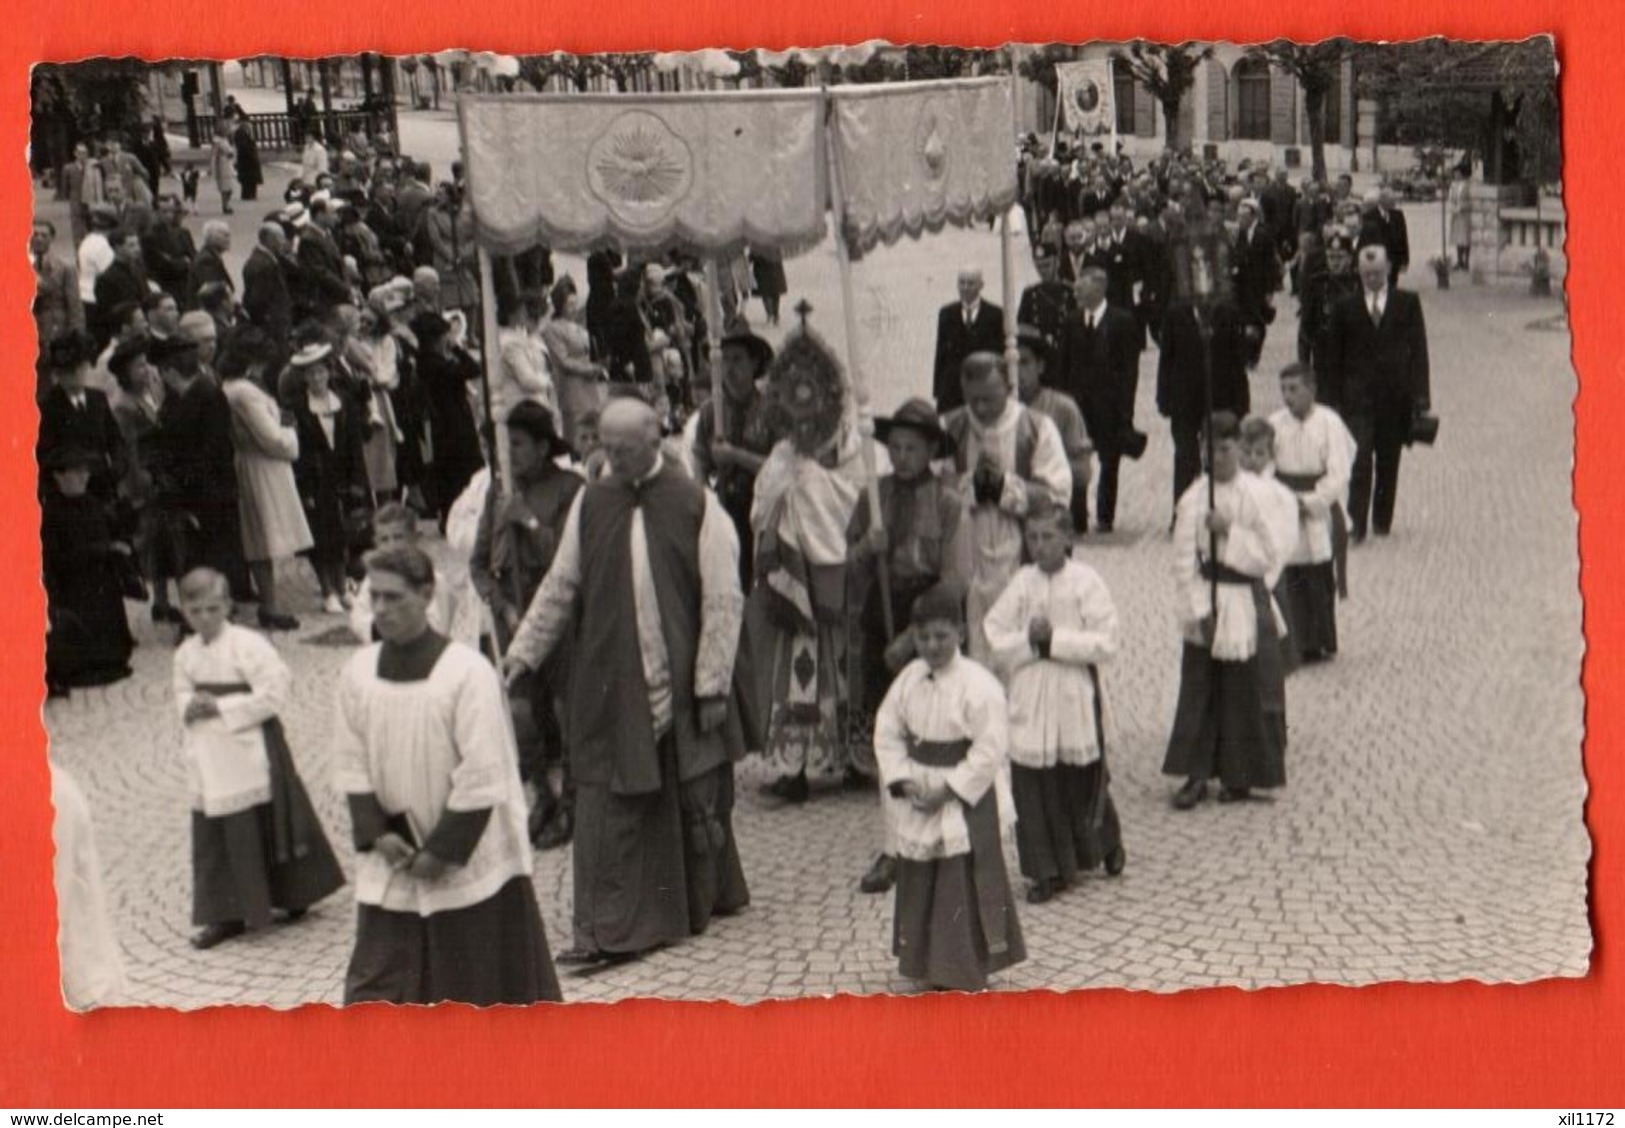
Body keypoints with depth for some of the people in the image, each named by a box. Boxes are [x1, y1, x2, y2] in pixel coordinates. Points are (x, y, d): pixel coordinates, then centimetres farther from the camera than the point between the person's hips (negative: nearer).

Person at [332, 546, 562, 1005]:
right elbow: (351, 765, 4)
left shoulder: (468, 672, -18)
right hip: (391, 863, 4)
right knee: (375, 985, 5)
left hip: (471, 860, -4)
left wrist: (444, 851, -16)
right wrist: (376, 834, -8)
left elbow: (482, 777, -17)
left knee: (483, 983, 10)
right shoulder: (358, 671, -3)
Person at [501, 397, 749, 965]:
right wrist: (522, 652, 4)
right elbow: (560, 586, 9)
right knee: (607, 806, 0)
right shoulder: (591, 503, 3)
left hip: (680, 683, -2)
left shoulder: (696, 506, -7)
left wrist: (712, 684, -10)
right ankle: (609, 928, 5)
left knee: (695, 801, 11)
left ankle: (705, 896, 32)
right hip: (610, 684, 2)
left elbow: (722, 601, -7)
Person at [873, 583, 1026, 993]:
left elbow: (989, 751, -18)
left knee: (963, 890, -2)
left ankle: (962, 974, 9)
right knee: (918, 883, 15)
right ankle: (929, 963, 30)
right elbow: (887, 732, 5)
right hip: (917, 801, 6)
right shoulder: (909, 678, 2)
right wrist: (903, 781, -8)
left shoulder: (979, 685, -17)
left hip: (966, 802, -6)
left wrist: (947, 791, -20)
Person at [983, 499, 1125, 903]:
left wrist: (1054, 639, -17)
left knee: (1083, 783, 10)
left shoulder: (1086, 581, -7)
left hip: (1076, 699, -2)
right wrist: (1029, 640, -15)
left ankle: (1108, 844, 38)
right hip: (1029, 700, 2)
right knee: (1033, 787, 1)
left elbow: (1107, 642, -12)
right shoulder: (1021, 582, 1)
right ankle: (1049, 870, 13)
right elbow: (995, 639, 0)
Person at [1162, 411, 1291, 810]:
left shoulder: (1257, 495, -4)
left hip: (1246, 605, -1)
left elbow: (1270, 556, -6)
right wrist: (1197, 611, -10)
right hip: (1206, 603, 1)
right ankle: (1197, 774, 9)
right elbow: (1184, 561, -4)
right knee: (1199, 690, 3)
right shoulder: (1194, 498, -3)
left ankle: (1240, 775, 17)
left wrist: (1229, 533, -16)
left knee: (1247, 691, 5)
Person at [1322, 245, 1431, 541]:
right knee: (1360, 459, -9)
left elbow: (1418, 349, 2)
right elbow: (1334, 356, 6)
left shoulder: (1408, 303, 4)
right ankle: (1355, 522, -9)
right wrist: (1336, 396, 0)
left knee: (1389, 461, 9)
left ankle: (1382, 519, 22)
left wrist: (1420, 393, -6)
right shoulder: (1345, 307, 4)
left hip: (1395, 396, 1)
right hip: (1358, 397, -1)